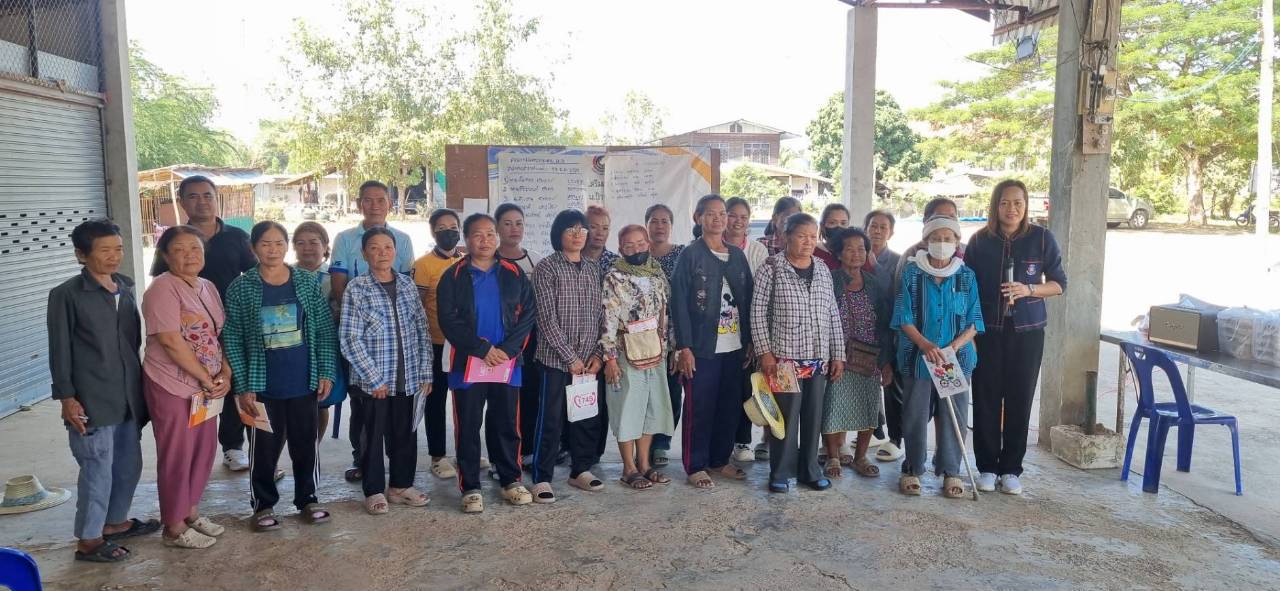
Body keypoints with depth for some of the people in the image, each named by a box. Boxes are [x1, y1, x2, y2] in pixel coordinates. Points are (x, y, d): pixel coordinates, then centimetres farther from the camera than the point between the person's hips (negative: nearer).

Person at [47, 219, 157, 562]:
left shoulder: (125, 287, 8)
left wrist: (140, 384, 15)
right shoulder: (66, 295, -10)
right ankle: (88, 540, 16)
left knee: (129, 464, 16)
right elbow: (60, 350, -8)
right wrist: (66, 397, -11)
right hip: (92, 400, -6)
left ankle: (115, 521, 35)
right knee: (98, 470, 1)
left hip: (128, 396, 6)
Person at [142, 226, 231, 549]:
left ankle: (191, 512, 33)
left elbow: (221, 335, 11)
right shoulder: (162, 288, -15)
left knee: (204, 450, 16)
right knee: (176, 457, 4)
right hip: (173, 387, -8)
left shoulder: (208, 287, 9)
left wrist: (225, 375, -3)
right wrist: (207, 379, -15)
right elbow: (171, 341, -21)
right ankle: (174, 527, 18)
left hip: (206, 386, 8)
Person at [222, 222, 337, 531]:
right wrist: (242, 387, -7)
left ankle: (307, 499, 28)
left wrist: (326, 372, -2)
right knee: (265, 447, 8)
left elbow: (325, 329, 3)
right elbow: (232, 339, -4)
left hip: (304, 382, 2)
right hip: (263, 386, -1)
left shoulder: (307, 282, 1)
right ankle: (263, 504, 25)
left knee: (306, 443, 11)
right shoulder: (241, 288, -4)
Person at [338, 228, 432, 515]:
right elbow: (350, 340, -10)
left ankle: (401, 486, 29)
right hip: (372, 381, -4)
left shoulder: (408, 286, 5)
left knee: (405, 434, 13)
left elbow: (422, 331, 7)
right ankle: (374, 491, 22)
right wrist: (374, 378, -13)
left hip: (408, 379, 4)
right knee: (373, 436, 8)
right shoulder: (356, 289, -7)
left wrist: (425, 372, 2)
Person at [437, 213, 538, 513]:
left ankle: (511, 480, 23)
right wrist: (483, 348, -14)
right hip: (467, 364, -1)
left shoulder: (514, 273, 6)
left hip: (508, 363, 2)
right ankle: (471, 488, 15)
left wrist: (507, 349, -11)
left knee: (507, 424, 9)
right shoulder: (454, 276, 0)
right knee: (468, 427, 5)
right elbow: (448, 320, -8)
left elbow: (528, 313, 1)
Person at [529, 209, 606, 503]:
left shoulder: (594, 268, 10)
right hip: (557, 358, -5)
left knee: (588, 417, 11)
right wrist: (571, 358, -12)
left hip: (589, 359, 5)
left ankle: (580, 470, 27)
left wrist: (598, 354, 0)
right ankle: (542, 478, 11)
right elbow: (547, 318, -11)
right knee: (551, 419, 0)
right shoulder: (546, 268, -6)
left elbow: (601, 313, 9)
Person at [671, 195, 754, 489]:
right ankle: (695, 466, 14)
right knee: (699, 408, 2)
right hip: (702, 347, -5)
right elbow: (678, 303, -9)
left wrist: (749, 341, 9)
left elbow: (747, 299, 13)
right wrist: (684, 347, -14)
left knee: (731, 406, 11)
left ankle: (720, 460, 26)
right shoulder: (690, 255, -5)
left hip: (734, 346, 5)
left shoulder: (737, 255, 11)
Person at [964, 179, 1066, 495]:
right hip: (987, 330, 0)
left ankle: (1011, 469, 17)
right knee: (986, 399, 1)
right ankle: (987, 467, 15)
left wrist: (1028, 289, -15)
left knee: (1019, 401, 4)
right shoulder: (980, 241, 1)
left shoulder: (1041, 238, -1)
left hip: (1027, 331, 0)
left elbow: (1059, 283, 4)